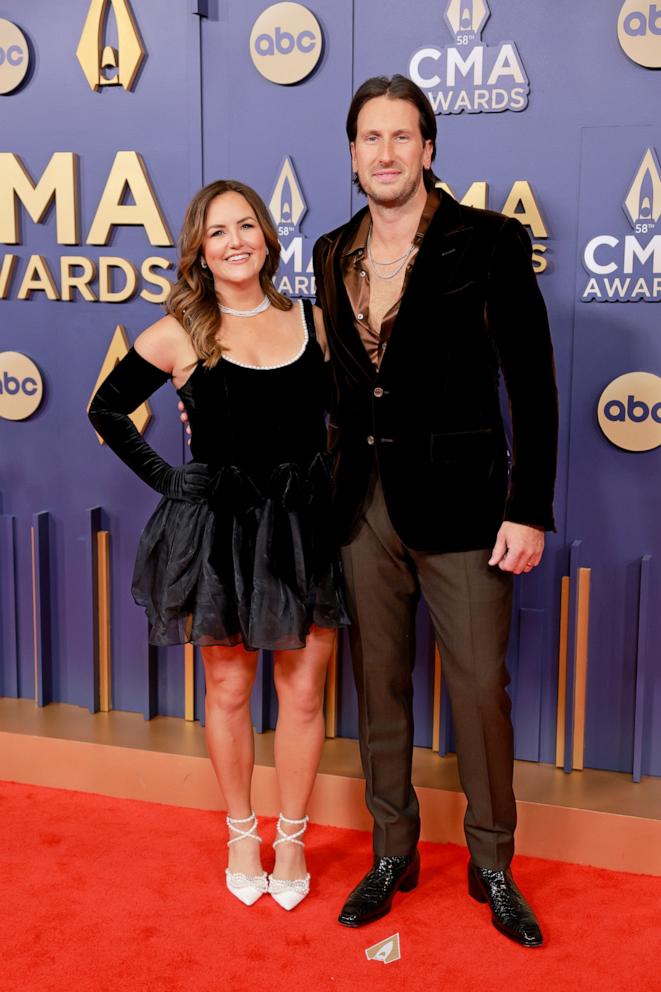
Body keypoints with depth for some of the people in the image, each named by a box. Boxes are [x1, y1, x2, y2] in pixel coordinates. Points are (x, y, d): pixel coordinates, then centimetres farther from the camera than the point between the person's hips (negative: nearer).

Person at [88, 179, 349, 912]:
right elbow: (106, 410, 7)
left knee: (303, 691, 7)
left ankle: (291, 839, 27)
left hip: (304, 526, 2)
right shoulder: (179, 335, -4)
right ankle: (241, 836, 31)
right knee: (229, 691, 11)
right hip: (216, 531, -2)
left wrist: (332, 475, 2)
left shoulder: (311, 322, 3)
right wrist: (162, 476, 0)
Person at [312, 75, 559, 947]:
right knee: (379, 685, 13)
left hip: (458, 503, -4)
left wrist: (529, 510, -12)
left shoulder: (488, 242, -7)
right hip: (363, 505, 5)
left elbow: (533, 385, -8)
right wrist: (329, 492, 9)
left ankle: (493, 866, 25)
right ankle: (393, 853, 31)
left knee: (480, 689, 4)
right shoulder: (333, 253, 8)